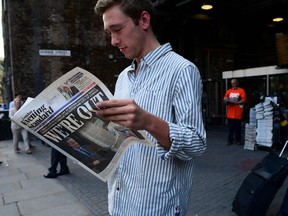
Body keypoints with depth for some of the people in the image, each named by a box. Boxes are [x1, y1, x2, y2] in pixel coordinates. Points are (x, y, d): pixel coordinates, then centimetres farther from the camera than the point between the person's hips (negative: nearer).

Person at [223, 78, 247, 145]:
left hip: (238, 113, -3)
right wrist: (226, 101, -11)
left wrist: (235, 103, -19)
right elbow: (225, 99, 12)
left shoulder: (241, 90, -1)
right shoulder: (229, 91, 13)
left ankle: (238, 140, 17)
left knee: (238, 127, 5)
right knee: (230, 128, 6)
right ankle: (230, 140, 13)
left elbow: (244, 100, -10)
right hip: (230, 113, 3)